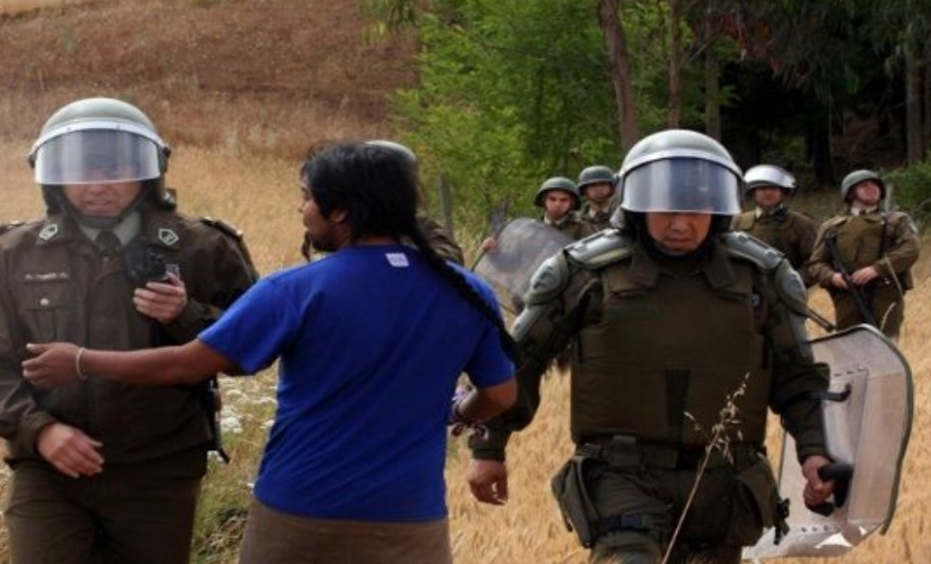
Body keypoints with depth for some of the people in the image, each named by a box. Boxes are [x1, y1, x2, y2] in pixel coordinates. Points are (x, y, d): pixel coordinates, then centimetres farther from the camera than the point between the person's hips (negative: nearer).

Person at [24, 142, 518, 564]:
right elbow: (500, 395, 5)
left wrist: (82, 364, 5)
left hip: (299, 512, -2)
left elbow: (187, 364, -8)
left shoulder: (297, 292, -11)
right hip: (409, 520, 2)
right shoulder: (466, 295, -2)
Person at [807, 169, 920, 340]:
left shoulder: (896, 221, 15)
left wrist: (877, 269, -16)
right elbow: (816, 263, 14)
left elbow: (910, 250, -3)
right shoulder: (831, 227, 20)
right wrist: (832, 276, -9)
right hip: (848, 299, 2)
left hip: (885, 299, -2)